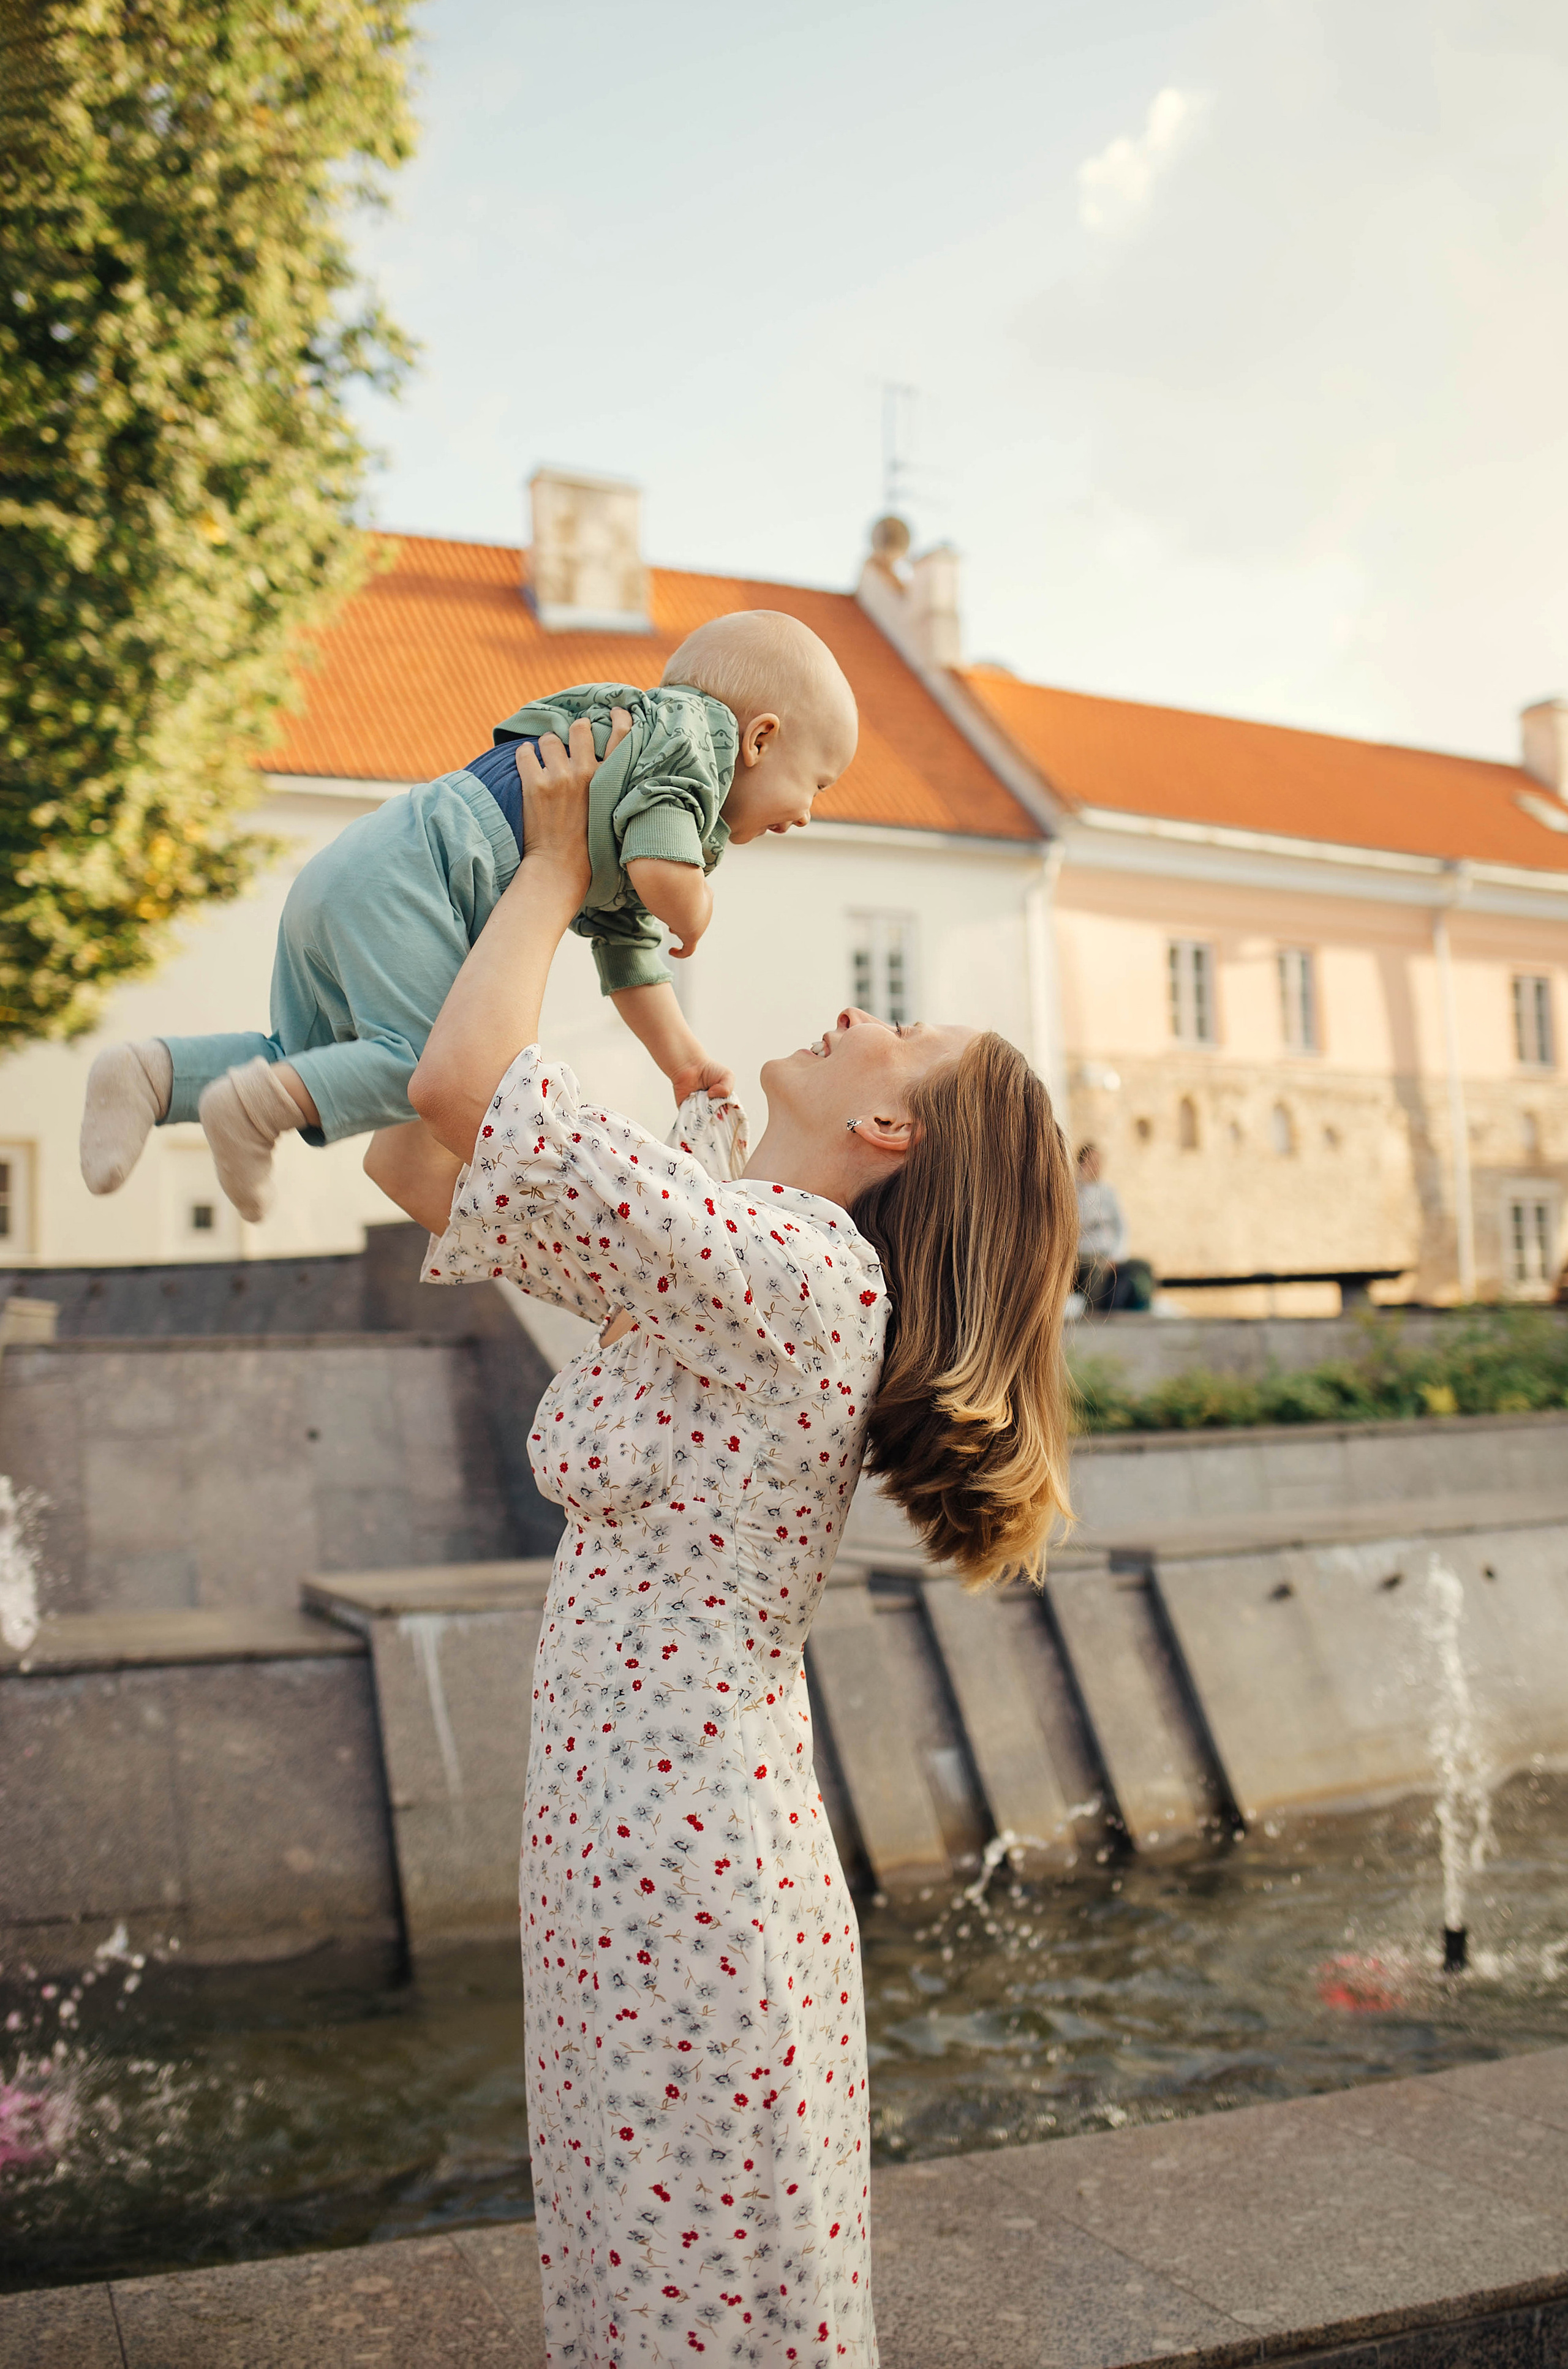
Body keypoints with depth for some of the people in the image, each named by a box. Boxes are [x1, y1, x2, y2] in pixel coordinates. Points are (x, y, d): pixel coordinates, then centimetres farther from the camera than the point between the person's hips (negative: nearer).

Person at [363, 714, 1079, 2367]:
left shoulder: (787, 1271, -21)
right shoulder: (726, 1263, 7)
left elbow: (462, 1085, -26)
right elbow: (422, 1158, 11)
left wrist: (556, 861, -9)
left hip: (687, 1883, -9)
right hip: (633, 1866, 9)